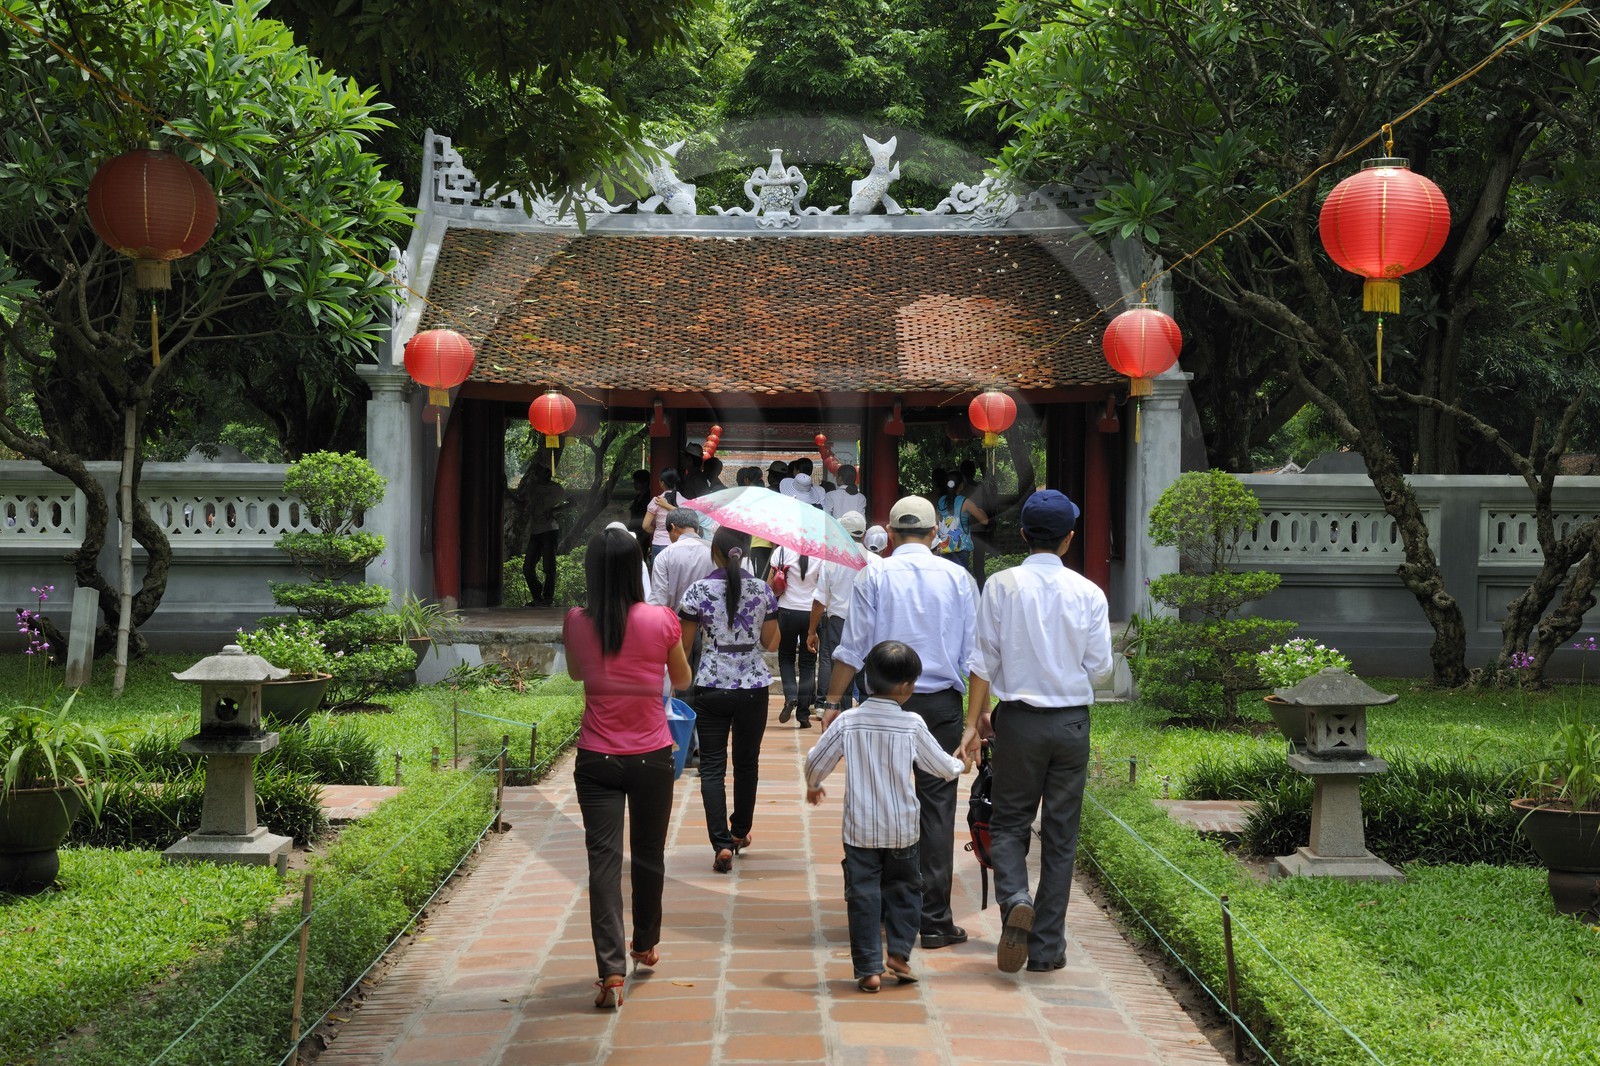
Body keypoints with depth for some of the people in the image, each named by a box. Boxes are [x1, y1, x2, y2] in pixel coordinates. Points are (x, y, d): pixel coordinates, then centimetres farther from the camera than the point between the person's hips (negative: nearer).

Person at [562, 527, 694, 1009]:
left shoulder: (577, 623, -8)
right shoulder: (661, 621, -11)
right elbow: (682, 679, 6)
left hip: (597, 759, 0)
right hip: (651, 756, 0)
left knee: (603, 859, -1)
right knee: (649, 855, 19)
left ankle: (611, 970, -13)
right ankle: (645, 944, 39)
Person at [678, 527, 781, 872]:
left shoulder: (698, 591, -8)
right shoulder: (762, 590, -2)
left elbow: (683, 645, -4)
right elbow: (771, 642, 6)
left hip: (711, 687, -2)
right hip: (753, 686, 2)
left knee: (712, 767, 0)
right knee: (747, 762, 18)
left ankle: (722, 843, -12)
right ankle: (740, 832, 32)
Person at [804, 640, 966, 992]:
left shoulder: (848, 722, -7)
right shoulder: (912, 726, -9)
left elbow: (816, 761, 1)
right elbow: (943, 768, 2)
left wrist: (813, 786, 24)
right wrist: (958, 765, 27)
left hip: (860, 829, 0)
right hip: (902, 829, 0)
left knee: (863, 894, 6)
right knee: (903, 887, 20)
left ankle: (869, 969, 5)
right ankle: (899, 952, 12)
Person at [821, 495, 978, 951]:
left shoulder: (873, 577, 0)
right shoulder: (957, 577, 4)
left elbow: (852, 648, -2)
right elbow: (973, 653, 5)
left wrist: (833, 701, 4)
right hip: (942, 704, 0)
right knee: (937, 806, 1)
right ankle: (935, 920, 1)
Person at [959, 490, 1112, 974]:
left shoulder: (1001, 585, -5)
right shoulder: (1088, 592, -3)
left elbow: (985, 659, -3)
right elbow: (1100, 667, 0)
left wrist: (976, 720, 3)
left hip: (1019, 720, -1)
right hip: (1072, 722, 1)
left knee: (1009, 821, 12)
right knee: (1061, 834, 8)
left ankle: (1015, 900, -17)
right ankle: (1047, 947, 10)